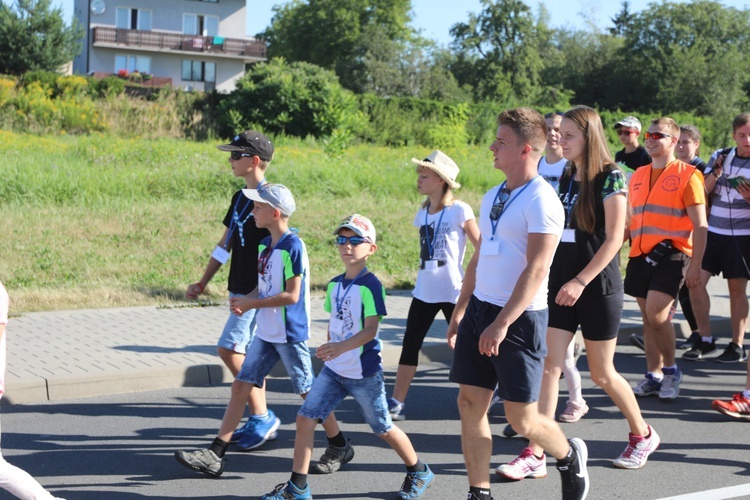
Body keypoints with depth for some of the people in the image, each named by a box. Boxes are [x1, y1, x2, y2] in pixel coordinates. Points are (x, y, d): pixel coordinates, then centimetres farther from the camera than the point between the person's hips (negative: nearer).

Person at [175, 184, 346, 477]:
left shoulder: (292, 246, -18)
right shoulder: (265, 245, 9)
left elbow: (291, 295, -21)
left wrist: (251, 304, -17)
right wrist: (245, 301, -2)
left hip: (290, 334, -8)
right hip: (266, 333, 8)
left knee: (308, 392, 4)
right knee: (241, 387, 3)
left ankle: (339, 447, 23)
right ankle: (215, 456, 4)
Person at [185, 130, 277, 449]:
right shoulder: (240, 198, 13)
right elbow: (225, 246, 20)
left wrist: (251, 297, -23)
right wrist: (202, 283, 17)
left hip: (257, 293, -9)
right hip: (241, 291, 9)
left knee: (229, 349, -11)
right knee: (247, 355, 12)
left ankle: (261, 415, -1)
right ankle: (260, 421, 20)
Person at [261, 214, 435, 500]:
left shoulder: (370, 285, -16)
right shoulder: (334, 285, 7)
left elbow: (370, 330, -24)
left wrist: (342, 347, -38)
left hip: (364, 373, -6)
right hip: (333, 370, 6)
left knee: (383, 428, 9)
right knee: (305, 418, -5)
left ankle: (419, 473, 32)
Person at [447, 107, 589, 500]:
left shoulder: (541, 200, -14)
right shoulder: (492, 197, 12)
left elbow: (536, 269, -20)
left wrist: (501, 324, -24)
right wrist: (459, 313, 17)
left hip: (519, 317, -8)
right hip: (480, 308, 8)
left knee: (521, 418, 0)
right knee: (470, 405, 4)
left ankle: (570, 457, 29)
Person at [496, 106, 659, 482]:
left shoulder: (610, 179, -10)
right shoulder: (565, 178, 9)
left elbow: (614, 239, -14)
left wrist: (581, 281, -20)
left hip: (598, 287, -6)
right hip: (561, 285, 6)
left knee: (602, 373, 6)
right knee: (548, 365, -4)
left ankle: (643, 435, 29)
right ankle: (536, 455, -4)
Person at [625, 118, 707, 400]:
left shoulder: (687, 175, -4)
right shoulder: (638, 176, 14)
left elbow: (700, 225, -7)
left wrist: (695, 265, -13)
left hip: (671, 254, -6)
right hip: (641, 255, 6)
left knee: (656, 313, -17)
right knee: (648, 318, 8)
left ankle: (671, 369, 2)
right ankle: (654, 376, 18)